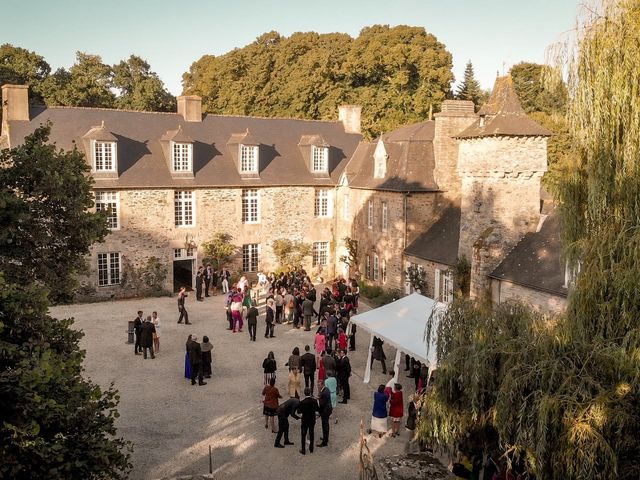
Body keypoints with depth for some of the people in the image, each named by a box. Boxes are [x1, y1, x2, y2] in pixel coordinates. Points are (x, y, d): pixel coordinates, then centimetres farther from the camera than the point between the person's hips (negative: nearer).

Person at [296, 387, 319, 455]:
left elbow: (298, 412, -14)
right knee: (311, 434, 20)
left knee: (303, 435, 13)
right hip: (312, 420, 3)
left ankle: (303, 450, 21)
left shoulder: (302, 402, -22)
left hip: (305, 421, -3)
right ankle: (311, 449, 32)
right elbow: (317, 409, -3)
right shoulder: (314, 401, -14)